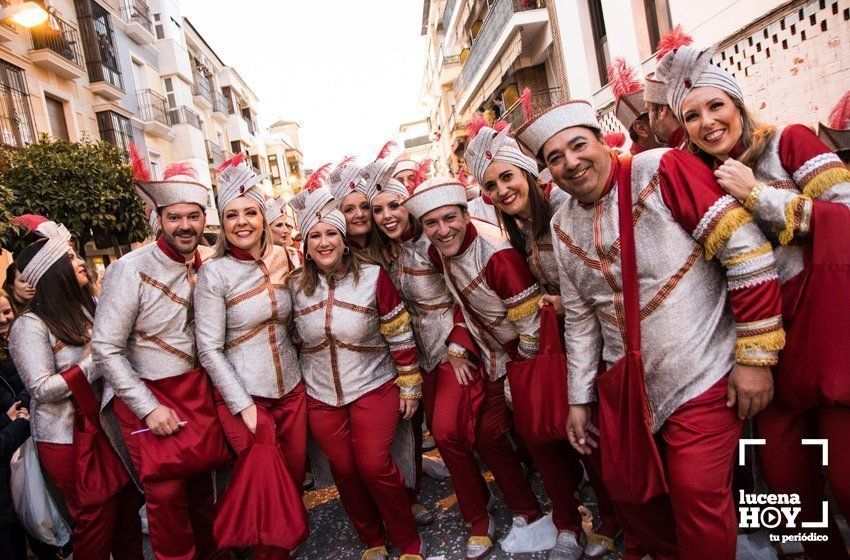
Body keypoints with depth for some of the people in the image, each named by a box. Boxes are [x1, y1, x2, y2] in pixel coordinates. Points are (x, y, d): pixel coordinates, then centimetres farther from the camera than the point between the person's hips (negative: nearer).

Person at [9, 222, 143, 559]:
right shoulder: (31, 325, -10)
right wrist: (98, 360, -18)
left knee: (128, 508, 10)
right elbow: (41, 389, -16)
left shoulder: (92, 306, 7)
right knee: (96, 519, 2)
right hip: (69, 439, -6)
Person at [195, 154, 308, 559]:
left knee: (296, 475, 15)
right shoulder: (215, 273, -11)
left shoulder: (281, 262, 4)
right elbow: (209, 349, -13)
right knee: (266, 487, 4)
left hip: (291, 388, 5)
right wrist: (243, 406, -14)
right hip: (244, 395, -5)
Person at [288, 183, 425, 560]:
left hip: (373, 388, -3)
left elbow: (400, 335, -7)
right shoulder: (296, 285, -1)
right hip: (320, 396, 4)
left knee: (374, 466, -7)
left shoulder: (373, 277, -11)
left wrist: (410, 386, -4)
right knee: (344, 471, 10)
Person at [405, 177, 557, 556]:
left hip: (529, 355, -7)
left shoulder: (496, 254, -31)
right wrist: (460, 348, 2)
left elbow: (532, 323, -26)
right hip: (495, 358, 8)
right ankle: (528, 517, 28)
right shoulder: (438, 252, -7)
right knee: (489, 432, 11)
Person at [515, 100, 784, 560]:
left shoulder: (662, 169, -14)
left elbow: (744, 248, -16)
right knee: (627, 487, 16)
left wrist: (755, 356, -15)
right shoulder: (562, 225, 4)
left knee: (697, 496, -4)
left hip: (702, 377, -5)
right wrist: (579, 400, 12)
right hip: (625, 384, 6)